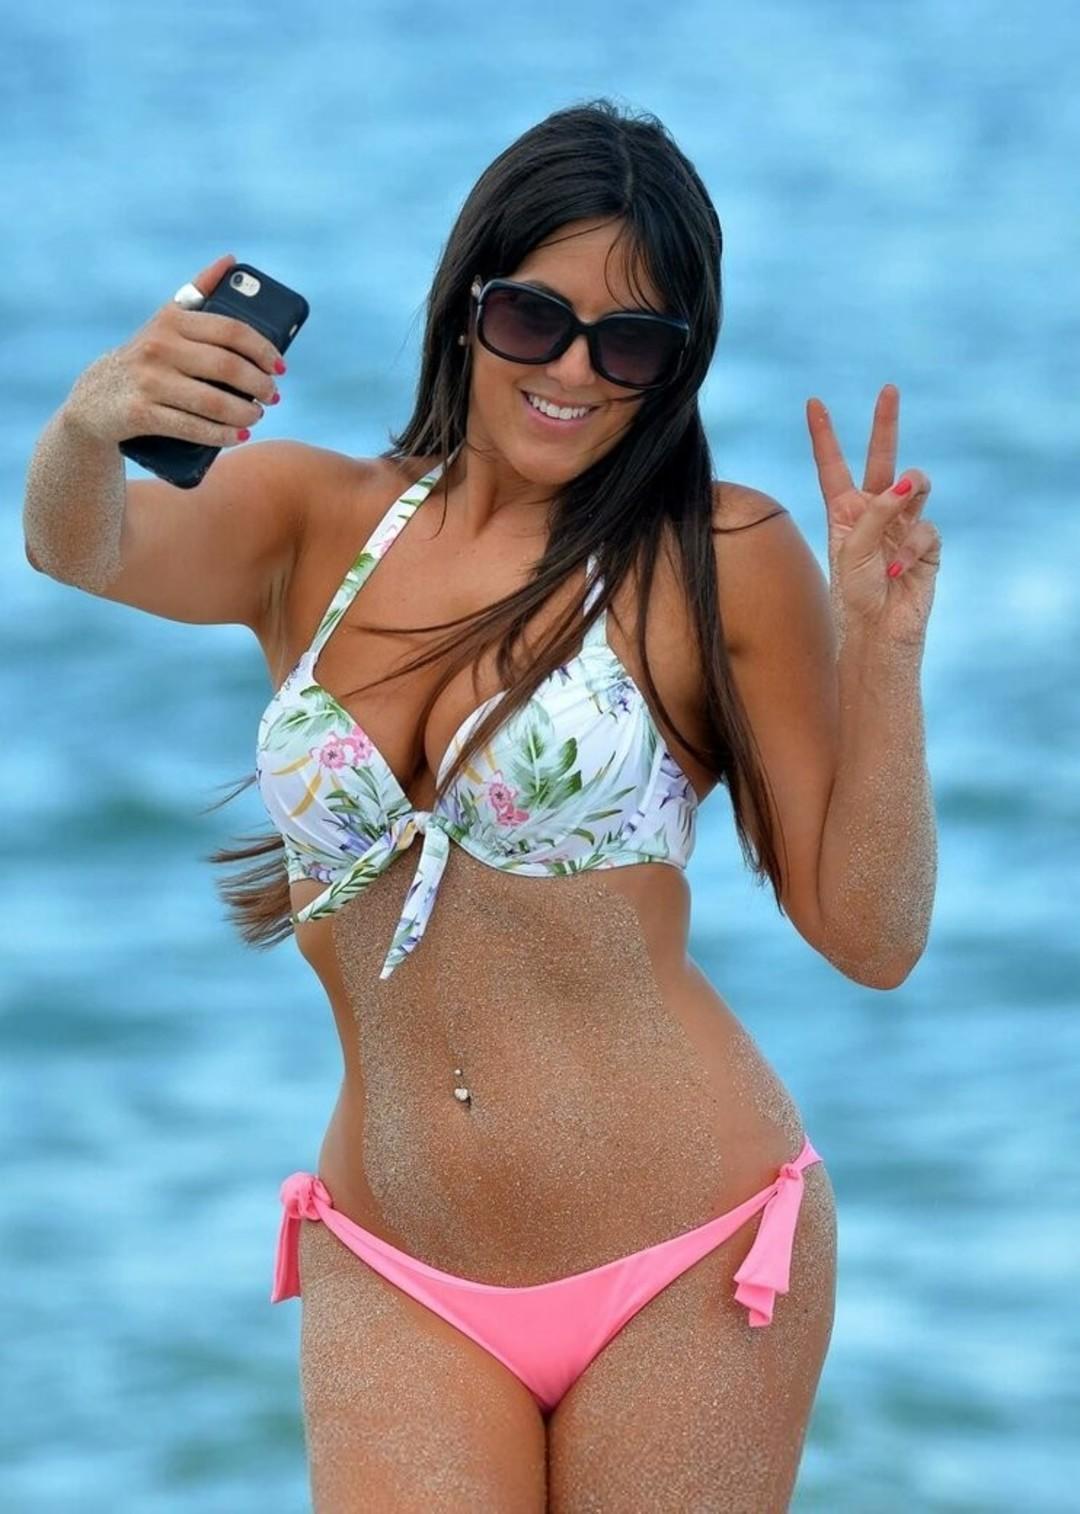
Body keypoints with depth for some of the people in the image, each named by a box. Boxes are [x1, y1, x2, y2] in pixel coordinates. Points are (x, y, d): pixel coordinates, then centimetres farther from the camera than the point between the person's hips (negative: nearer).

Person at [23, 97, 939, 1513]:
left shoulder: (724, 562, -3)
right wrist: (90, 426, -39)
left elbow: (872, 938, -2)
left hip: (686, 1263, -2)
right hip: (399, 1284, 2)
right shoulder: (313, 522, 5)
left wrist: (884, 650, -15)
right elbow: (77, 545, -17)